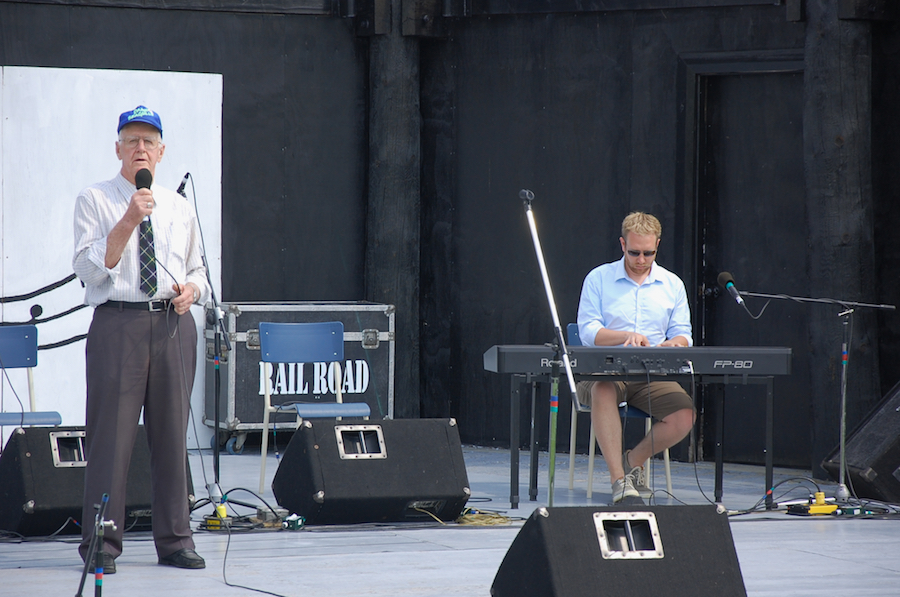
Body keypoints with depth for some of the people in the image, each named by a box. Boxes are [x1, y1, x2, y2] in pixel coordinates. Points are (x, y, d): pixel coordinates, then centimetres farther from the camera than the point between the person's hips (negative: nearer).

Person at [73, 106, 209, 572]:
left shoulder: (180, 210, 17)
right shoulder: (95, 201, 4)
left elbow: (197, 271, 24)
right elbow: (89, 267, -7)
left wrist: (191, 289, 1)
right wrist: (128, 221, -16)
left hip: (174, 324, 4)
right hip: (118, 323, -4)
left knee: (171, 433, 5)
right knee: (111, 432, -6)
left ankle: (174, 541, 11)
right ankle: (100, 545, -1)